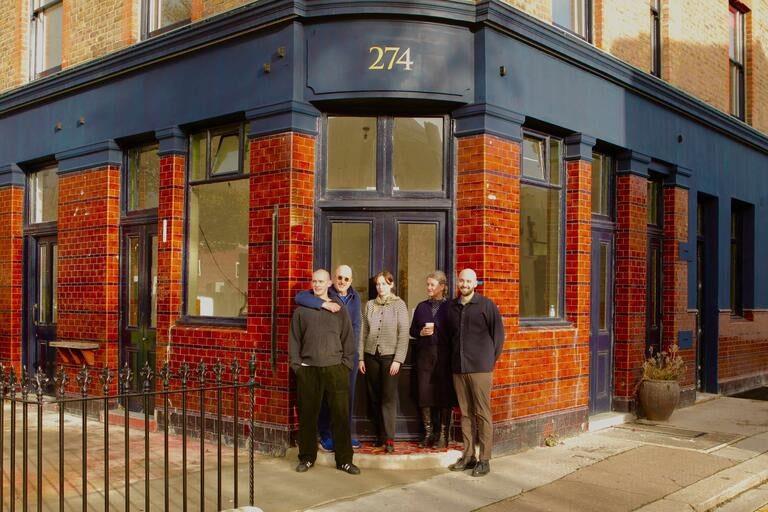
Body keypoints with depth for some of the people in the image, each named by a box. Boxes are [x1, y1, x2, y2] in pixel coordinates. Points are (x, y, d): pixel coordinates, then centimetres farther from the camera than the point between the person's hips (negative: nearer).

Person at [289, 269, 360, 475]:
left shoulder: (340, 310, 8)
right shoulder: (301, 310, 8)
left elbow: (348, 339, 8)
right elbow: (294, 339, 8)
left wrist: (347, 363, 0)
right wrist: (296, 364, 0)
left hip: (335, 368, 0)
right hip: (308, 369, 0)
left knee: (341, 415, 0)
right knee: (307, 415, 5)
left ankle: (344, 459, 8)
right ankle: (307, 457, 18)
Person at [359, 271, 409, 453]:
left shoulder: (399, 305, -2)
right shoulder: (370, 305, 8)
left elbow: (404, 334, -6)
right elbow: (364, 332, 9)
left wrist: (398, 359, -12)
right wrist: (361, 357, 5)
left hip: (390, 356, -4)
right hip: (371, 356, 4)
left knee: (389, 397, -6)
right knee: (374, 397, 6)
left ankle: (389, 439, -4)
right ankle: (380, 435, 16)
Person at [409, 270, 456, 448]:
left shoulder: (450, 307, 0)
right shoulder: (422, 307, 12)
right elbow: (412, 330, 15)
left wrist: (436, 330, -13)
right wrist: (421, 332, -4)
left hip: (444, 354, -4)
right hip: (425, 354, 4)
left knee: (444, 394, 0)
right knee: (424, 394, 3)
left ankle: (443, 435, 10)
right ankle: (428, 433, 14)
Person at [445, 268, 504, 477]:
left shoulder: (486, 305, -2)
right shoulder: (452, 307, 11)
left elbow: (499, 333, 0)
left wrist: (491, 359, 0)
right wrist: (454, 357, 11)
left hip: (480, 368, -4)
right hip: (458, 368, 4)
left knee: (482, 414, -2)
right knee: (465, 413, 9)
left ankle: (484, 460, 3)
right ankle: (468, 455, 17)